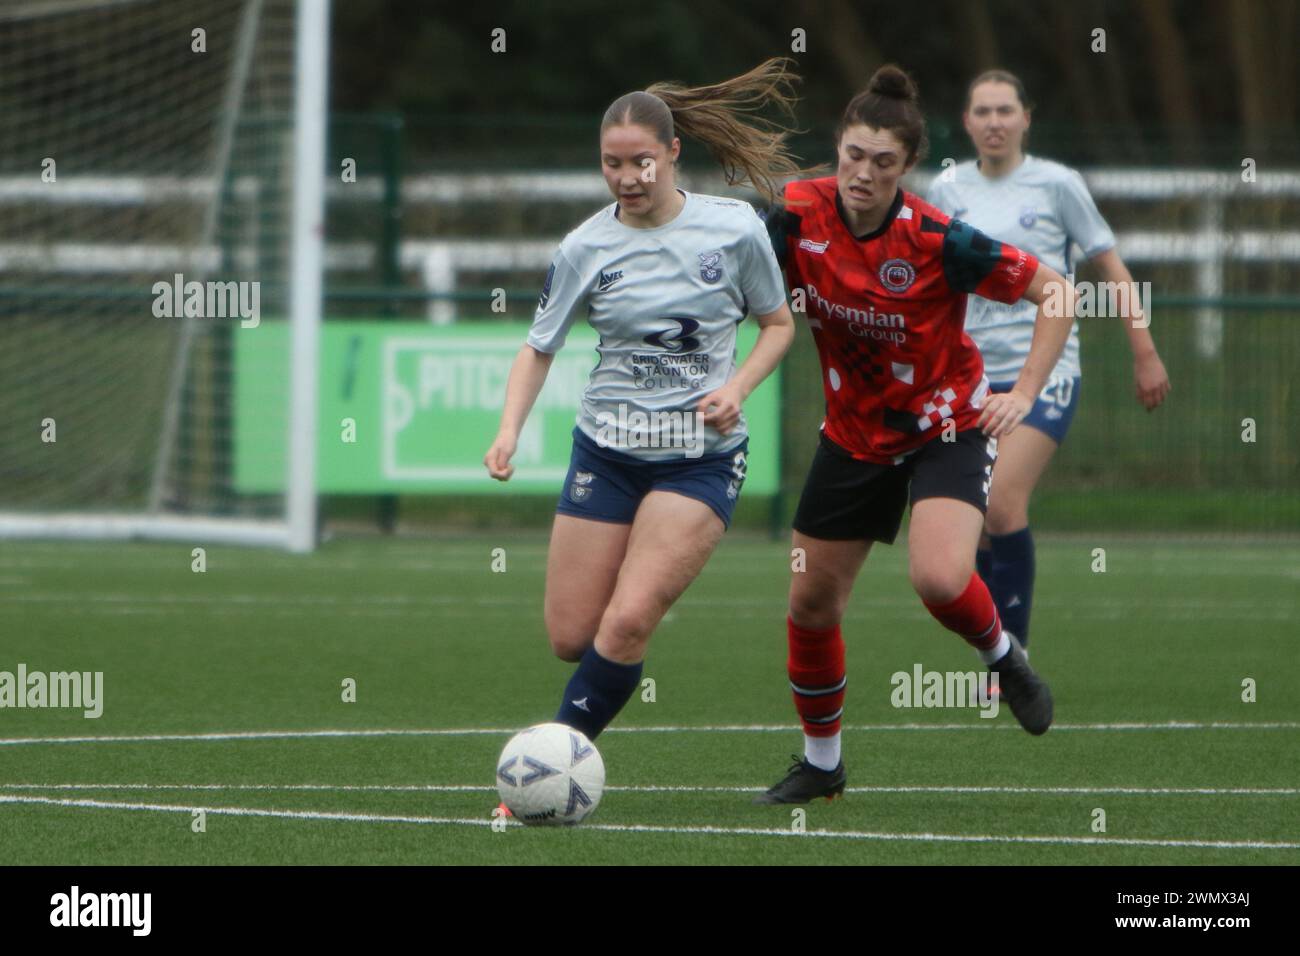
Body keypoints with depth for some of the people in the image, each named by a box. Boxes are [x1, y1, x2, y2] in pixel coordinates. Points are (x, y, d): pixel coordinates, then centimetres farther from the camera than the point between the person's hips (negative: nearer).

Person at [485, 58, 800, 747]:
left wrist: (737, 387, -11)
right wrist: (509, 431, -9)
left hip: (702, 457, -2)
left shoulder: (735, 228, -5)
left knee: (628, 621, -18)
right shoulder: (585, 248, -2)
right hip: (605, 452, 2)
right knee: (570, 637, 0)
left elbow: (779, 324, 8)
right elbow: (540, 347, 7)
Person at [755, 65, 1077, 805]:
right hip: (855, 432, 4)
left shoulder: (939, 241, -24)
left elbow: (1057, 292, -14)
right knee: (811, 604, 8)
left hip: (946, 426, -4)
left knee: (939, 578, -28)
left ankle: (1004, 656, 6)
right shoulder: (800, 216, -15)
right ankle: (821, 763, 30)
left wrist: (1025, 394, -18)